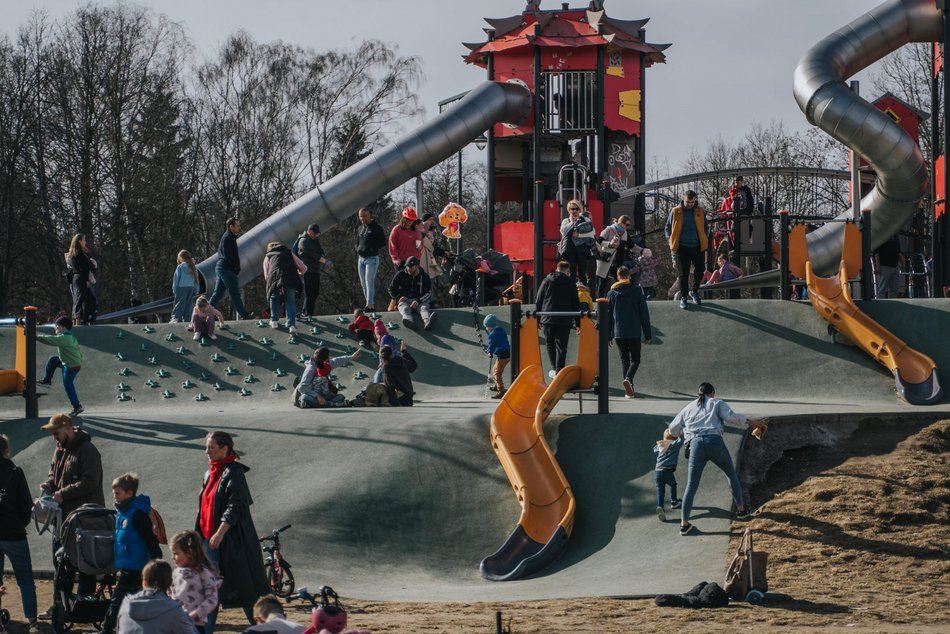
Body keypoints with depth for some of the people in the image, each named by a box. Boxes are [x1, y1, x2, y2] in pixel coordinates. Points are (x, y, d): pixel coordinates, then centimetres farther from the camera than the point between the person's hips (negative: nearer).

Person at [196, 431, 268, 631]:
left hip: (231, 540, -8)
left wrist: (220, 533, -28)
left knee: (245, 589, -3)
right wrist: (199, 536, 19)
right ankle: (205, 629, 12)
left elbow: (235, 506, -20)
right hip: (210, 540, 8)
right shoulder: (210, 475, 14)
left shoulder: (233, 474, -12)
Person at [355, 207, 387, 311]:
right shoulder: (359, 228, 15)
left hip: (372, 258, -8)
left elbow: (383, 242, -7)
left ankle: (370, 305, -19)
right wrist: (357, 249, 9)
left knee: (369, 282, -15)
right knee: (363, 283, 8)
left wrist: (373, 248, -11)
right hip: (361, 258, 8)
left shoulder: (376, 228, -6)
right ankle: (370, 304, 15)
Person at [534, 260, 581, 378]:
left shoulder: (546, 281, 6)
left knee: (550, 344, 14)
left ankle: (555, 369, 13)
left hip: (547, 320, 1)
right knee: (561, 346, 2)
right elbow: (576, 304, 6)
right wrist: (578, 323, 11)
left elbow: (538, 301, 6)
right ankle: (559, 371, -3)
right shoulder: (570, 283, 4)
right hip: (564, 320, -1)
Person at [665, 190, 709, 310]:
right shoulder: (676, 212, 0)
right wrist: (671, 241, -3)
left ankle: (694, 291, 31)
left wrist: (704, 241, 4)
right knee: (683, 274, 2)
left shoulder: (700, 212, 4)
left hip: (697, 247, 2)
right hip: (682, 247, -2)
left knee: (700, 270, 7)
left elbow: (705, 228, 16)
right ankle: (683, 298, 13)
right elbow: (668, 227, 9)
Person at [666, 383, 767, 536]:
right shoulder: (717, 403, 15)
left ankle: (684, 523, -2)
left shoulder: (688, 408, 24)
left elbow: (673, 429, 25)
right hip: (714, 442, -2)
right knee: (731, 474, 23)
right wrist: (749, 422, 6)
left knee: (691, 485, 4)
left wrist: (677, 434, 47)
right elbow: (730, 416, -3)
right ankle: (741, 509, 28)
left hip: (695, 445, 2)